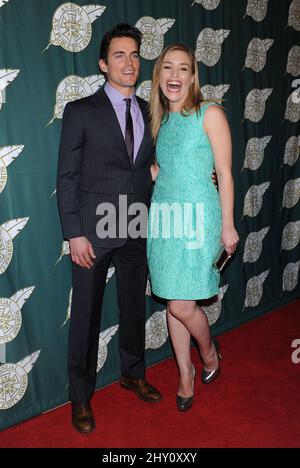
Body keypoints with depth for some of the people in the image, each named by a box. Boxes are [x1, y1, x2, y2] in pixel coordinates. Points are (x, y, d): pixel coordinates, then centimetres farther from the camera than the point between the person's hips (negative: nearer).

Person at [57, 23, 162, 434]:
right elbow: (67, 177, -7)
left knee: (134, 307, 18)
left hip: (137, 231, 4)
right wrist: (74, 234, -13)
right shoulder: (80, 111, -5)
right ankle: (81, 397, 26)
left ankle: (133, 374, 41)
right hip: (93, 231, -4)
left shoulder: (149, 113, 9)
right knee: (87, 315, 6)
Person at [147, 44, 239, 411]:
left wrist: (227, 225, -6)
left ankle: (209, 352, 26)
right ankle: (185, 373, 29)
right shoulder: (161, 120, 14)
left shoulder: (210, 114, -4)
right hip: (163, 217, 6)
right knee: (173, 302, 10)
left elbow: (224, 174, -5)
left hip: (197, 217, -5)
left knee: (182, 305, -6)